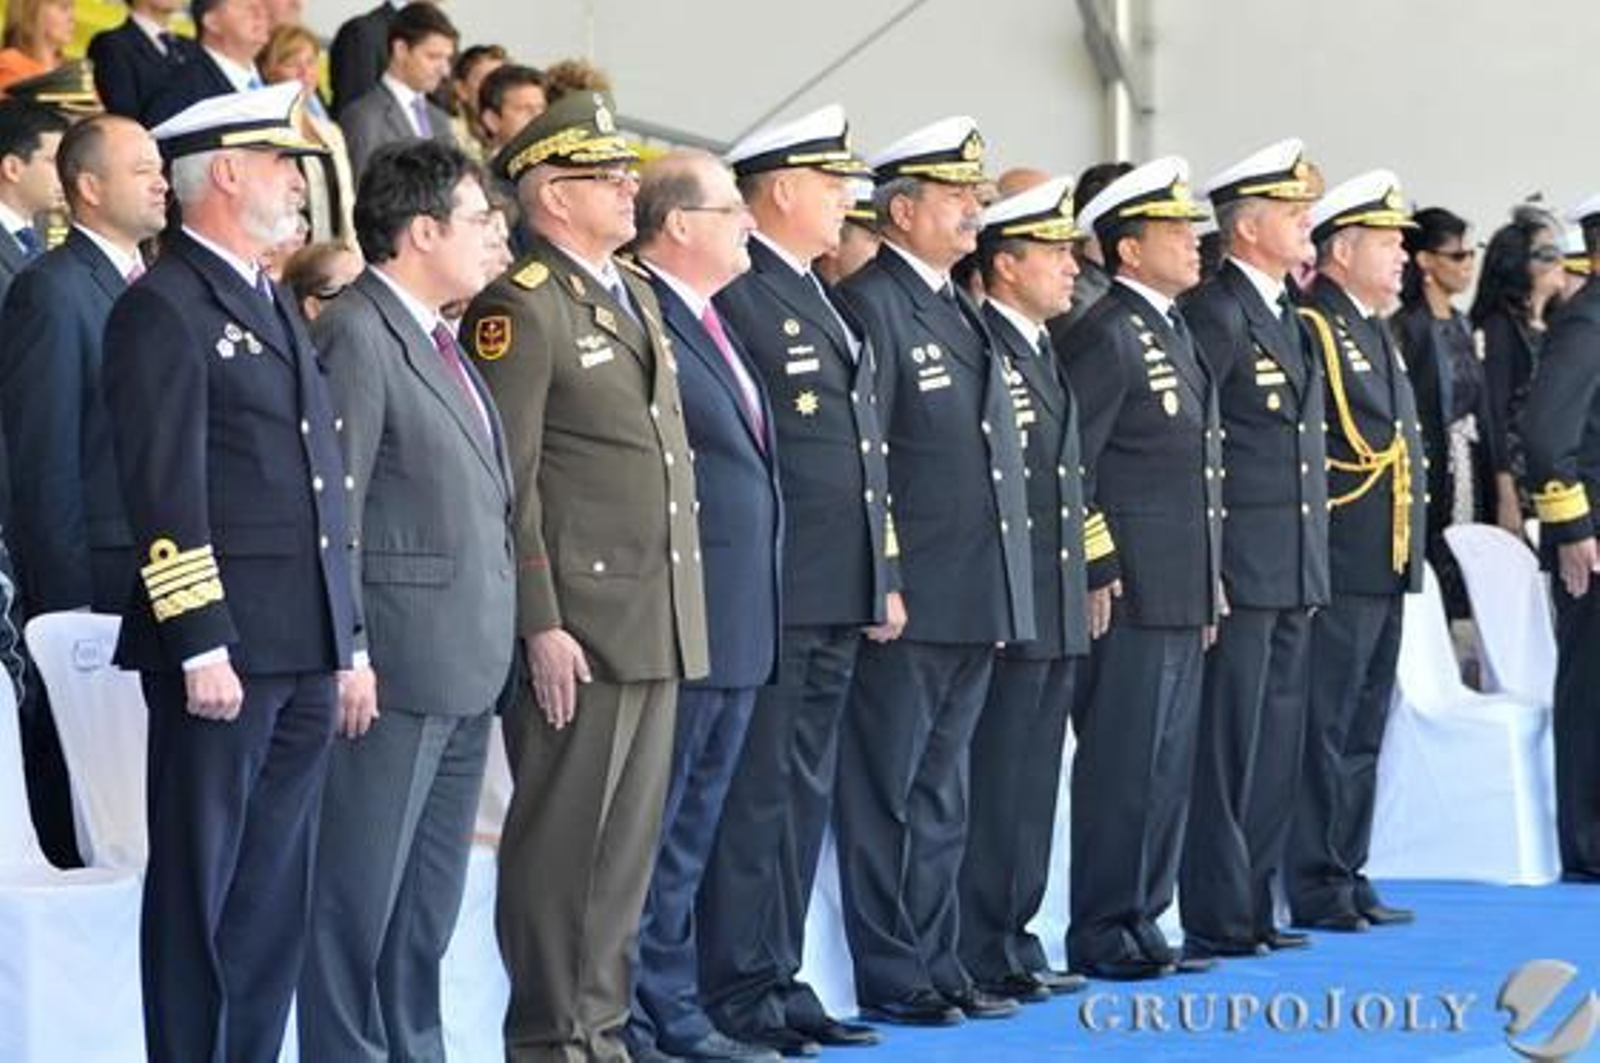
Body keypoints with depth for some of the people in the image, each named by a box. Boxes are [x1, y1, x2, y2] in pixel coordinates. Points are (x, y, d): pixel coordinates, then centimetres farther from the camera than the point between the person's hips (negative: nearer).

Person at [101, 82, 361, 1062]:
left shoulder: (278, 309, 19)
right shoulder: (163, 310, -8)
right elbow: (166, 493, -15)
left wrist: (345, 642, 17)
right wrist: (201, 647, -19)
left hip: (305, 653, 8)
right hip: (225, 651, -8)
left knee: (277, 899, 10)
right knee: (199, 893, -2)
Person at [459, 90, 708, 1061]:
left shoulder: (636, 296, 17)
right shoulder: (521, 307, -9)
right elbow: (506, 483, -13)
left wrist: (685, 613, 18)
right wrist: (540, 626, -17)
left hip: (660, 621, 8)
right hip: (579, 629, -8)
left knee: (630, 839, 11)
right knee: (562, 836, -2)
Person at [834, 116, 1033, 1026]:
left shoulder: (961, 311, 17)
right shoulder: (871, 306, -11)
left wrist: (1006, 589, 17)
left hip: (978, 600, 9)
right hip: (907, 604, -9)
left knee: (941, 795, 14)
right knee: (891, 794, -1)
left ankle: (938, 965, 20)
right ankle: (889, 977, 3)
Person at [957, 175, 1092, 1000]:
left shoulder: (1044, 353, 18)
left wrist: (1085, 584, 19)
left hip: (1058, 613, 9)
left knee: (1033, 784, 12)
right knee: (993, 785, -5)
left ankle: (1014, 941, 19)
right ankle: (981, 960, -1)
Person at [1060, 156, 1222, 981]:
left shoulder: (1173, 333, 17)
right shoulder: (1107, 336, -12)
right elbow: (1069, 466, -16)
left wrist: (1209, 587, 19)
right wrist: (1098, 572, -17)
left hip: (1182, 596, 9)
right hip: (1131, 594, -9)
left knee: (1167, 766, 12)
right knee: (1123, 765, -5)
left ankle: (1139, 926, 19)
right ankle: (1102, 938, 1)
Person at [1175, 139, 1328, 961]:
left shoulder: (1287, 314, 17)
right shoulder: (1215, 313, -12)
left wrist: (1312, 562, 18)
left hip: (1293, 574, 9)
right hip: (1239, 568, -9)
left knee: (1275, 744, 12)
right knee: (1226, 744, -5)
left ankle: (1251, 908, 18)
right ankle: (1216, 917, 0)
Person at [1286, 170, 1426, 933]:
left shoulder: (1377, 335, 19)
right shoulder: (1308, 328, -11)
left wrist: (1407, 556, 19)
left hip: (1385, 570, 9)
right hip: (1335, 569, -9)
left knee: (1361, 733, 13)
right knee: (1324, 731, -5)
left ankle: (1348, 877, 19)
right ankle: (1316, 890, -1)